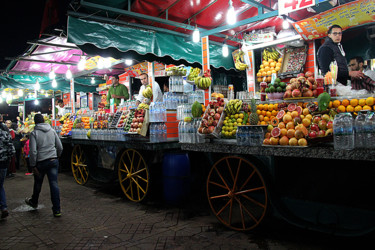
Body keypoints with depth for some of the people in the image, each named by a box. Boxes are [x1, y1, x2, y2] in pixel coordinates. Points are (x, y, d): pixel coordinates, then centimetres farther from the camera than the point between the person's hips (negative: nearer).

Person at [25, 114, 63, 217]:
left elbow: (33, 151, -13)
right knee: (54, 184, 1)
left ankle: (34, 202, 44)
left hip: (41, 162, -2)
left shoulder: (34, 133, -7)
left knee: (38, 183, 19)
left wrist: (33, 165, -6)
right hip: (53, 161, 2)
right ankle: (57, 210, 1)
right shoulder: (52, 131, 4)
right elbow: (60, 147, 7)